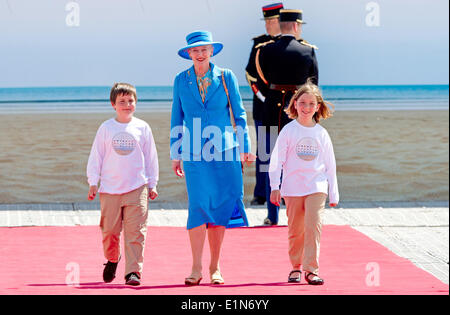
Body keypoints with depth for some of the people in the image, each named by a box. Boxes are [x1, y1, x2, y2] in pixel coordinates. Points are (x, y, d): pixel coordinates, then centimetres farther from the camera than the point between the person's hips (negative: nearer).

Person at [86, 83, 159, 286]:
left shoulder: (142, 128, 6)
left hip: (137, 188, 0)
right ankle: (112, 259, 32)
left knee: (135, 231, -8)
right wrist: (93, 182, 2)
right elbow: (96, 156, 8)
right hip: (110, 189, 0)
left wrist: (152, 184, 12)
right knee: (110, 230, 4)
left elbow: (150, 157, 12)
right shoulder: (106, 128, 4)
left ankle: (133, 271, -7)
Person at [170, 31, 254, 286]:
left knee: (220, 208, 3)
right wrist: (176, 154, 9)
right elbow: (177, 119, 11)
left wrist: (245, 147, 1)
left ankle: (215, 267, 12)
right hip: (194, 155, 0)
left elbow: (239, 113, 6)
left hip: (224, 152, 0)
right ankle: (196, 268, -6)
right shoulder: (181, 80, 6)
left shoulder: (226, 77, 3)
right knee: (198, 207, -10)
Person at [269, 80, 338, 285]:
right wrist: (274, 187, -6)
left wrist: (333, 194, 12)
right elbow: (276, 160, 1)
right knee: (295, 230, 6)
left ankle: (311, 269, -13)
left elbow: (330, 165, 12)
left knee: (313, 225, -13)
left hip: (317, 186, 0)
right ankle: (296, 267, 22)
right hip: (293, 187, 0)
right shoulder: (289, 131, 1)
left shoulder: (321, 133, 7)